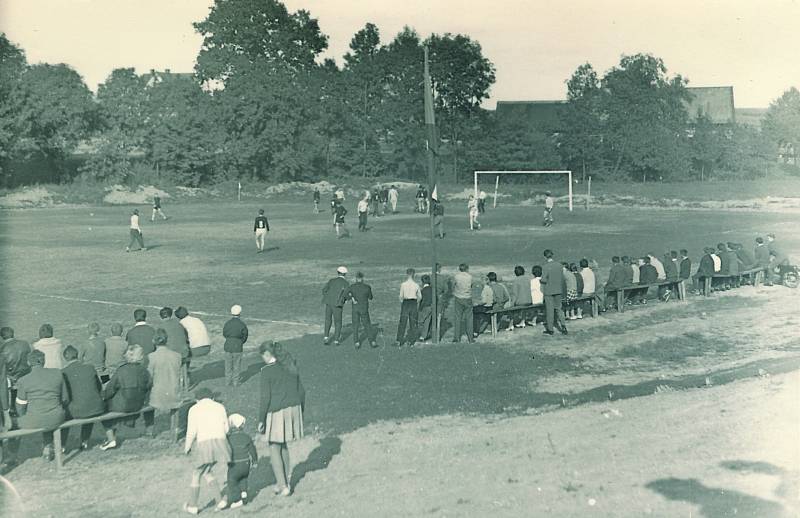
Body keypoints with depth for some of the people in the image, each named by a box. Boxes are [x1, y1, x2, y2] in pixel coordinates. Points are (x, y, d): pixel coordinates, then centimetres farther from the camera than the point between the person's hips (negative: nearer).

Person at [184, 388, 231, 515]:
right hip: (220, 441, 3)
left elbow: (191, 431, -2)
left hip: (203, 443, -3)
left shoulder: (194, 409, 6)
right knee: (207, 473, 20)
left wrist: (187, 447, 12)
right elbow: (226, 428, 14)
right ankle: (220, 497, 10)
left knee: (196, 475, 14)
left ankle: (192, 506, 22)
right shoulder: (220, 407, 16)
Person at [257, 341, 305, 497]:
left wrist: (261, 420, -6)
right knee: (283, 446, 22)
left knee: (274, 449, 8)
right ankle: (286, 481, 28)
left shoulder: (267, 370, -13)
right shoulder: (291, 366, 5)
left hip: (277, 412, -6)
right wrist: (300, 411, 21)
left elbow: (265, 398, -14)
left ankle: (283, 487, 7)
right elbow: (301, 391, 9)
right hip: (293, 409, 6)